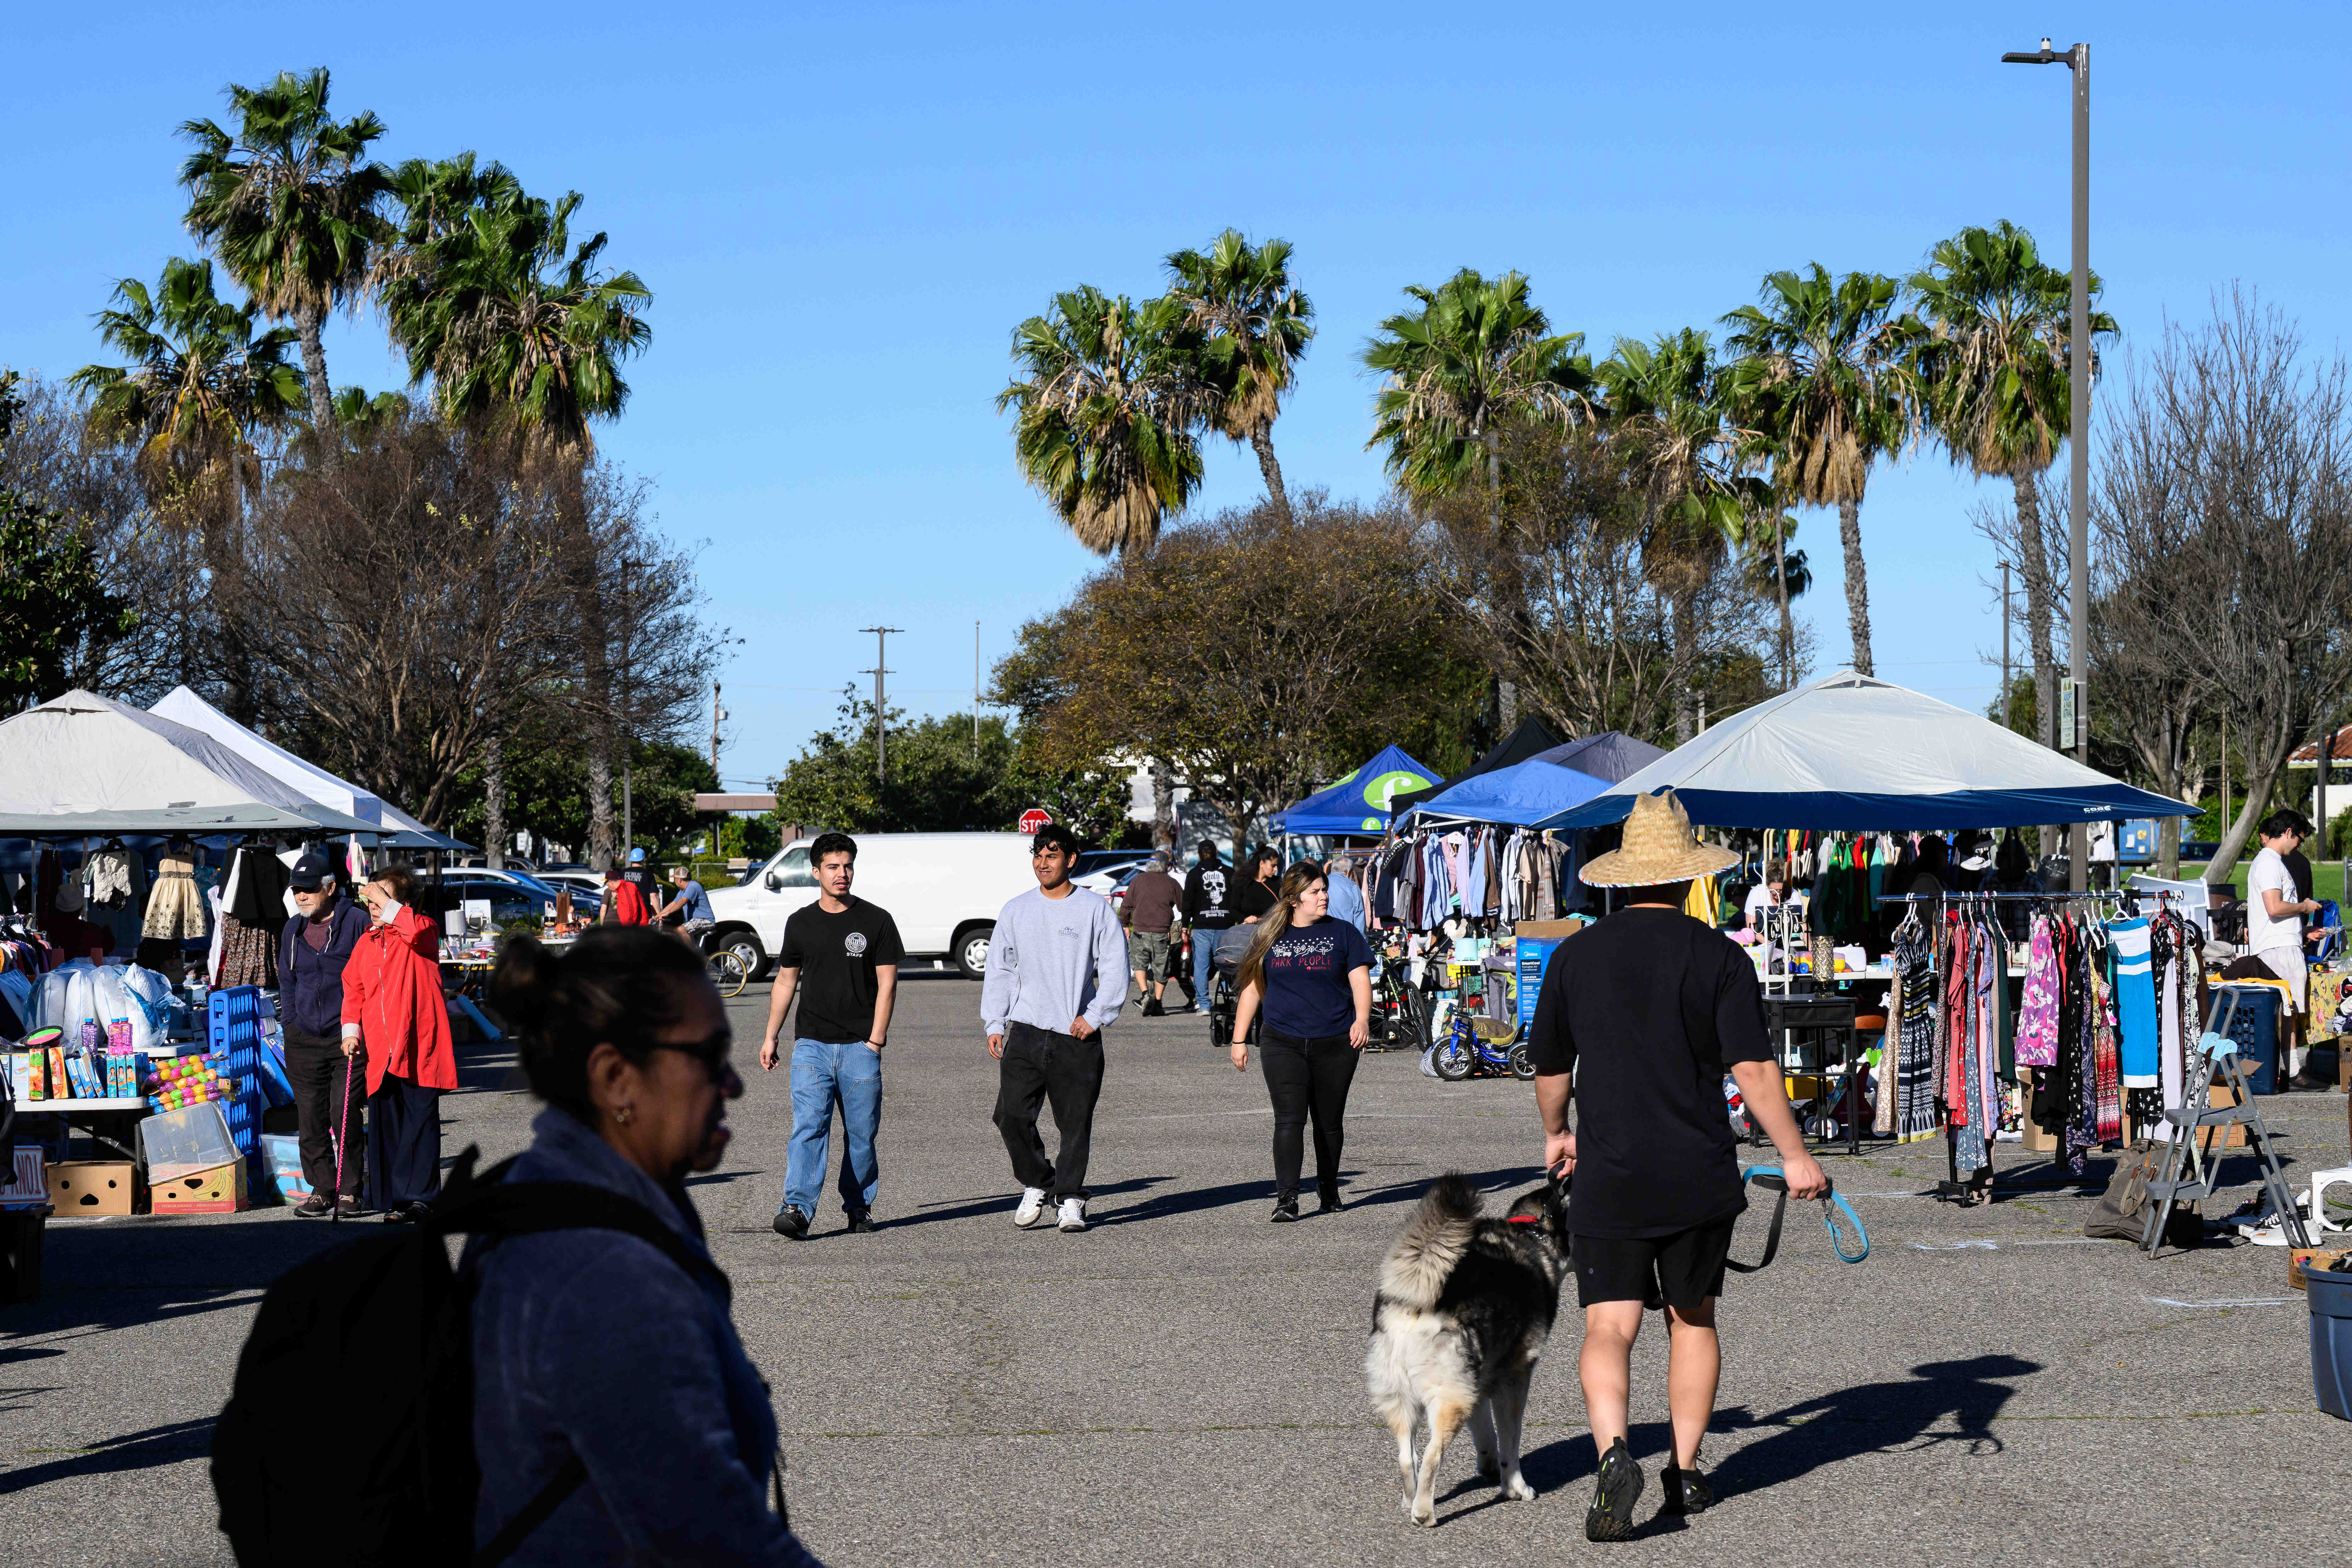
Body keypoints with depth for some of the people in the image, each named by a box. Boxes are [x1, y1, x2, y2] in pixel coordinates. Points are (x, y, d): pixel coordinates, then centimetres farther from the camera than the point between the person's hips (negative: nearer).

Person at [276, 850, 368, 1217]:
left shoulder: (356, 923, -3)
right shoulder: (293, 931, 13)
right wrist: (289, 1024, 12)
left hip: (347, 1037, -5)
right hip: (303, 1040, 5)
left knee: (346, 1118, -6)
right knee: (310, 1120, 4)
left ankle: (349, 1190, 5)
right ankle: (322, 1190, 12)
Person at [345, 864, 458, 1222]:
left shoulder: (423, 930, -1)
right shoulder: (367, 943, 16)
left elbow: (416, 929, -27)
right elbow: (353, 987, 21)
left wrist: (385, 902, -17)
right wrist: (351, 1029, 8)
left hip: (417, 1045, -5)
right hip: (379, 1051, 5)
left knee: (421, 1120, -3)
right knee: (385, 1126, 4)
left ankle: (419, 1194, 3)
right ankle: (393, 1200, 8)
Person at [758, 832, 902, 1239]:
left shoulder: (876, 922, 2)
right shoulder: (801, 923, 10)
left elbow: (887, 984, 0)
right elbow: (786, 981, 17)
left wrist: (875, 1041, -7)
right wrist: (771, 1037, 14)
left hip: (860, 1047, -1)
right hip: (811, 1044, 1)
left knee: (861, 1134, 4)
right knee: (808, 1126, -12)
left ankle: (859, 1206, 19)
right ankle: (798, 1210, -20)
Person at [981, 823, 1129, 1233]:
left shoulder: (1095, 909, 2)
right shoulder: (1015, 911, 10)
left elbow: (1115, 969, 1)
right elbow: (999, 971, 13)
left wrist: (1093, 1017, -8)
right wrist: (994, 1024, 4)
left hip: (1077, 1035, -2)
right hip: (1025, 1032, 2)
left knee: (1076, 1122, 0)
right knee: (1012, 1115, -7)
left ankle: (1069, 1199, 11)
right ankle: (1036, 1186, 13)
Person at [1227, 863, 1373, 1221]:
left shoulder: (1343, 933, 5)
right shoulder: (1271, 938, 8)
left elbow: (1360, 980, 0)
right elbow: (1252, 990, 12)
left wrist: (1362, 1019, -18)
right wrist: (1239, 1041, 10)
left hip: (1335, 1044, 0)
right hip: (1283, 1044, 0)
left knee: (1329, 1123, 10)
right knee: (1289, 1120, -13)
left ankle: (1328, 1188, 30)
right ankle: (1287, 1199, -18)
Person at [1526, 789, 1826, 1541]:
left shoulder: (1576, 955, 3)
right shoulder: (1719, 956, -3)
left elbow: (1550, 1066, 13)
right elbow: (1753, 1067, -10)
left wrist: (1556, 1134, 30)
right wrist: (1795, 1156, -3)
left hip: (1608, 1175, 0)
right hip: (1700, 1175, 0)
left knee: (1609, 1327, -2)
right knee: (1694, 1319, 17)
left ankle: (1614, 1451, -26)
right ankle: (1685, 1472, 20)